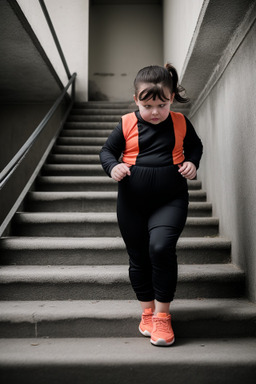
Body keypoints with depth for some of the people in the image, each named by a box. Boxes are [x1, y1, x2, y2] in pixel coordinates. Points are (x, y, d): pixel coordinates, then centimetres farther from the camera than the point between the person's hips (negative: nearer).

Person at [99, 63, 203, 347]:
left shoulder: (181, 123, 3)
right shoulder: (127, 124, -1)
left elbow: (195, 145, 19)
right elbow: (107, 150, 7)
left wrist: (192, 163, -1)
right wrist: (113, 167, -15)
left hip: (170, 199, -1)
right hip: (132, 202, 2)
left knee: (161, 247, -23)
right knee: (138, 258, 10)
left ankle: (162, 315, -2)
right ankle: (147, 311, 32)